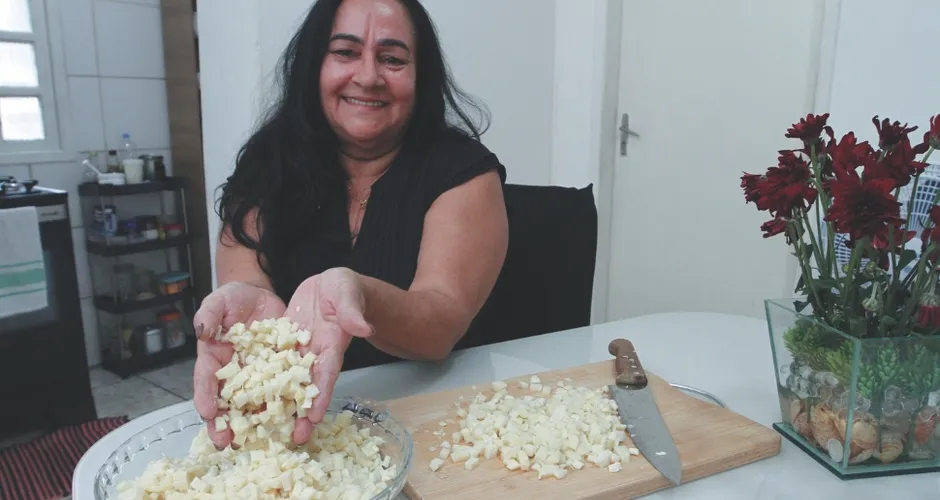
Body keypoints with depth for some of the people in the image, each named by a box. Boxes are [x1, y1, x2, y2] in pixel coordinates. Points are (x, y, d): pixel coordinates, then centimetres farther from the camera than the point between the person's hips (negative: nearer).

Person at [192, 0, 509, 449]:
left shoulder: (462, 171, -5)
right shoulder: (268, 164, 1)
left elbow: (442, 325, -17)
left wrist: (356, 295, -38)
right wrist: (251, 304, -35)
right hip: (285, 414, 2)